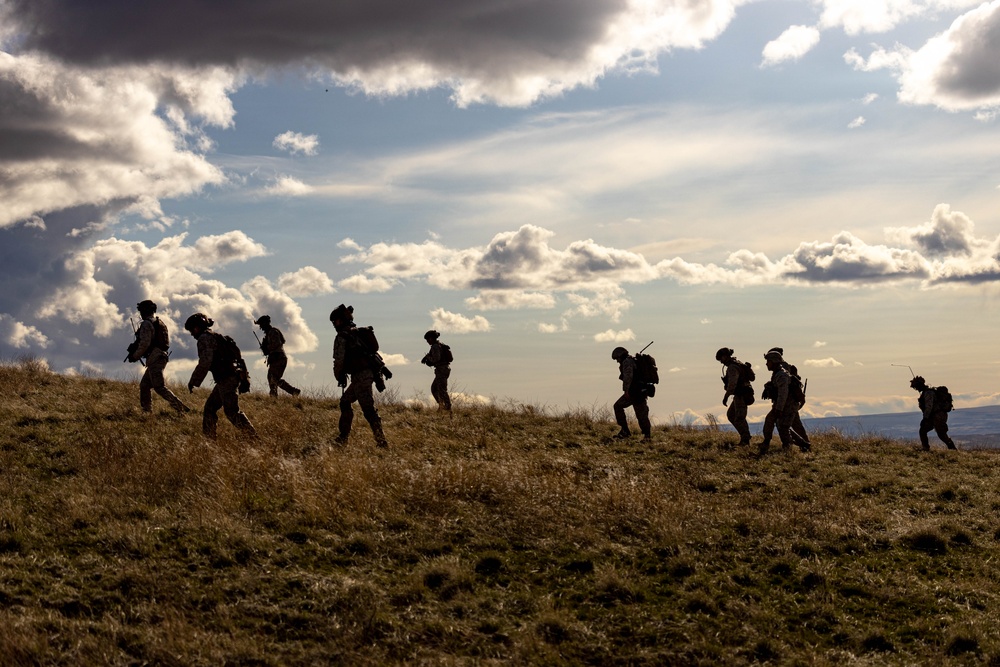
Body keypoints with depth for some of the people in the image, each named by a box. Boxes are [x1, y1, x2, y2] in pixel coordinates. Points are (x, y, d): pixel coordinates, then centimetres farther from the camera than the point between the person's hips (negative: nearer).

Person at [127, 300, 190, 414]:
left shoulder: (147, 324, -10)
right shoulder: (160, 323, 19)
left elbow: (145, 344, -18)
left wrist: (135, 356, -5)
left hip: (154, 359, -10)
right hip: (161, 356, 10)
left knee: (160, 387, -13)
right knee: (144, 385, 17)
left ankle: (182, 409, -22)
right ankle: (146, 411, 18)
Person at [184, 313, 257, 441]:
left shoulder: (205, 338, -6)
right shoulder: (217, 337, 25)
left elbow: (205, 362, -18)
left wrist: (193, 381, -10)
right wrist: (243, 378, 22)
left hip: (226, 379, -10)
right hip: (233, 377, 10)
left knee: (232, 412, -13)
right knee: (210, 407, 14)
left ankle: (253, 438, -18)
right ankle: (209, 438, 15)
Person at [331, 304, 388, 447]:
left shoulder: (342, 337, -6)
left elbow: (339, 360, -10)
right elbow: (371, 352, 23)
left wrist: (339, 377, 6)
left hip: (360, 376, -9)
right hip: (369, 373, 9)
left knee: (368, 410, -11)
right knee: (345, 401, 20)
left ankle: (381, 440, -18)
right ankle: (343, 437, 21)